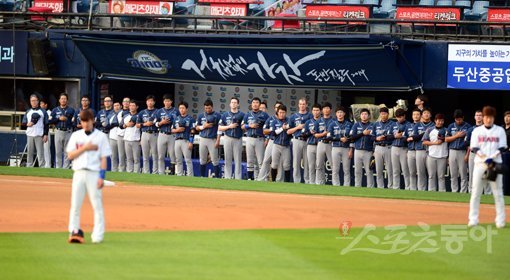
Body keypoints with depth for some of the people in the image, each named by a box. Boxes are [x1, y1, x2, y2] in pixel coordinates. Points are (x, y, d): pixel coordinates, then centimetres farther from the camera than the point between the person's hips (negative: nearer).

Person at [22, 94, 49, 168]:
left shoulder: (43, 111, 6)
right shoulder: (28, 112, 16)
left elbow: (46, 124, 3)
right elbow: (23, 122, 15)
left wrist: (45, 135, -6)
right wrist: (27, 124, -8)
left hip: (39, 135, -4)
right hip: (30, 135, 4)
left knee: (40, 152, -8)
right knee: (30, 152, 4)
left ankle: (42, 167, -9)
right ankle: (29, 167, 8)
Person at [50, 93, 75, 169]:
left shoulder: (71, 110, 7)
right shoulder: (55, 110, 10)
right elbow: (51, 120, 1)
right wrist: (59, 119, -9)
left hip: (68, 133, -1)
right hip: (59, 132, 1)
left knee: (67, 152, -1)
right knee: (58, 151, 2)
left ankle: (66, 167, 2)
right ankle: (58, 167, 7)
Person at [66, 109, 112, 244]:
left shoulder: (101, 136, 4)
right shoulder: (76, 135, 11)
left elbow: (104, 158, 1)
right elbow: (70, 155, 4)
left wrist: (101, 177, -8)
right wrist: (85, 148, -10)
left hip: (94, 173, -2)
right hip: (79, 173, 2)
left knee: (97, 204, -4)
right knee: (75, 204, -2)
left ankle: (98, 235, -2)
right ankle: (74, 232, 3)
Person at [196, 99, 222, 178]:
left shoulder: (217, 115, -1)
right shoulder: (201, 116, 10)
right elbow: (197, 128, 14)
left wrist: (218, 140, -11)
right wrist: (204, 126, -7)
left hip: (213, 140, -4)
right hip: (203, 139, 4)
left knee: (215, 160, -7)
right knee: (202, 160, 8)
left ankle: (217, 177, -5)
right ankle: (202, 177, 14)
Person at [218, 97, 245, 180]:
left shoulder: (242, 115, 5)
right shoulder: (225, 115, 9)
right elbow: (220, 128, 6)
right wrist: (229, 126, -8)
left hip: (238, 139, -1)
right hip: (228, 138, 1)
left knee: (238, 159, -2)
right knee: (228, 159, 2)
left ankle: (238, 178, -1)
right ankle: (227, 177, 5)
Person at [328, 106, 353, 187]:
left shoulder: (349, 124, 8)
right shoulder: (332, 124, 7)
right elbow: (329, 137, -1)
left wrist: (351, 150, -4)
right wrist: (340, 139, -11)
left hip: (346, 149, 0)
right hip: (336, 149, 0)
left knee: (346, 170, -2)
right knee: (335, 170, -1)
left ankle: (347, 186, -1)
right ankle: (336, 186, 2)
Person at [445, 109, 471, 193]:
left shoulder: (467, 126, 0)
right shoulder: (451, 126, 10)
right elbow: (447, 139, 5)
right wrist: (457, 136, -9)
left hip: (462, 152, -3)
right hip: (452, 151, 3)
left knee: (463, 174, -4)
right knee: (453, 175, 7)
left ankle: (463, 192, -1)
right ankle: (454, 192, 13)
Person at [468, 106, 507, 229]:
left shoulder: (500, 130, 7)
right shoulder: (477, 131, 8)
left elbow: (502, 148, 1)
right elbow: (474, 148, 0)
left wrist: (492, 158, -15)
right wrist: (484, 158, -15)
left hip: (495, 163, 0)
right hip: (480, 163, 0)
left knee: (498, 193, -1)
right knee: (475, 192, -2)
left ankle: (500, 220, 2)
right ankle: (473, 219, 2)